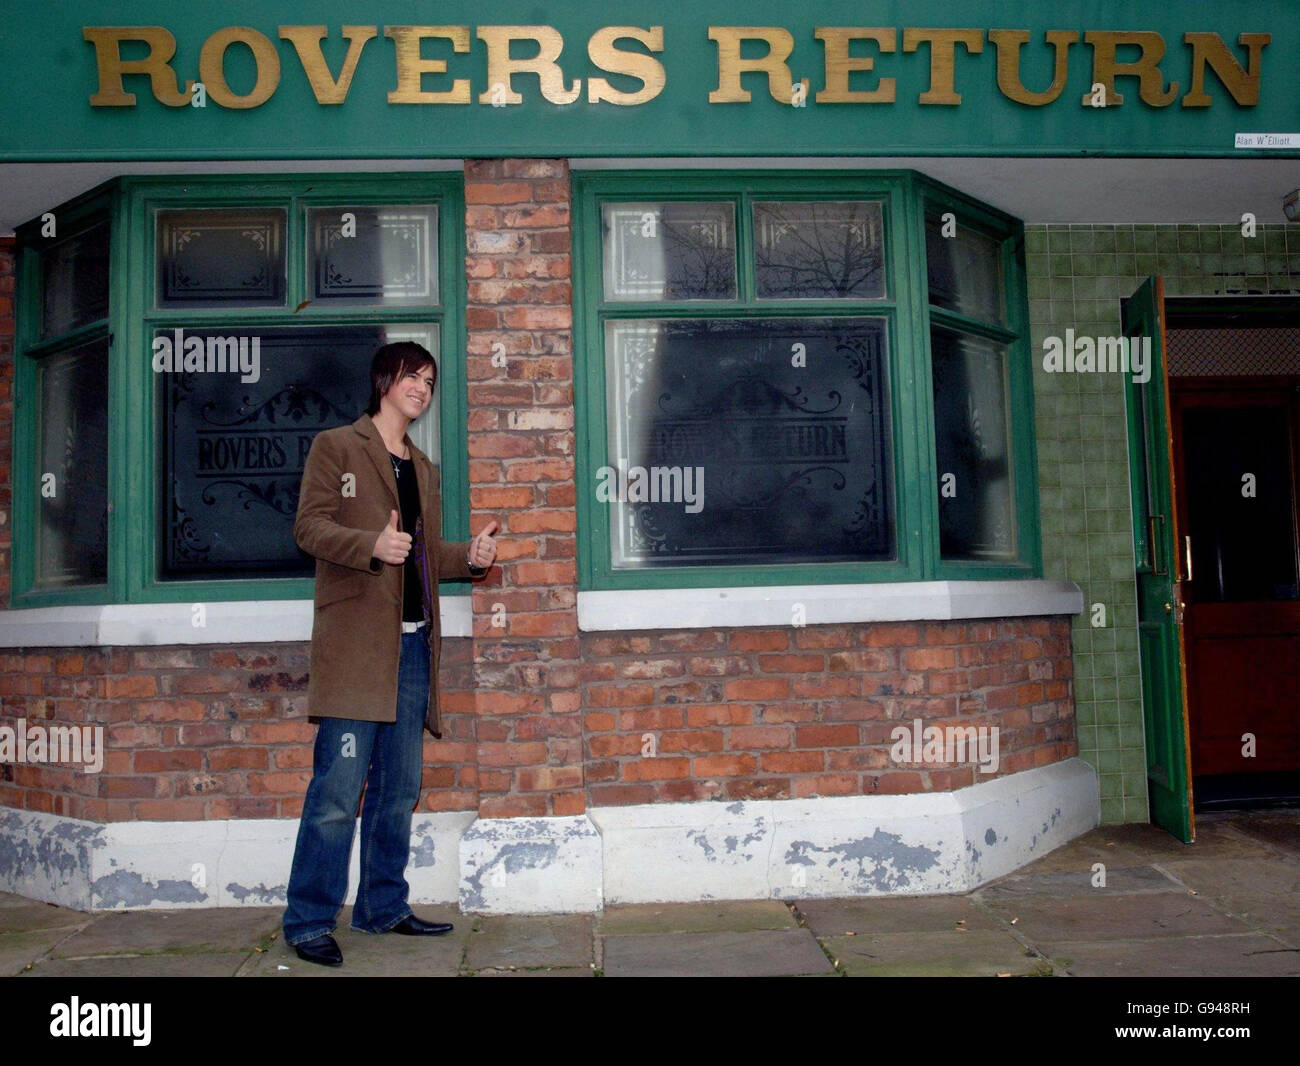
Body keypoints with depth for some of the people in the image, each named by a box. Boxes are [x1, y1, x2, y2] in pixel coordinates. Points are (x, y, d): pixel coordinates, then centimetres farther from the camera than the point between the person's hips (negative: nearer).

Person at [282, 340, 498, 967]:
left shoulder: (423, 468, 23)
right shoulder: (335, 447, 5)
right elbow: (310, 526, -6)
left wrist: (469, 557, 3)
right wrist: (371, 545, -23)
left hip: (412, 644, 7)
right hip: (355, 640, -7)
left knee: (400, 787, 11)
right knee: (339, 787, -8)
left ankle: (384, 907, 22)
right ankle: (309, 921, 3)